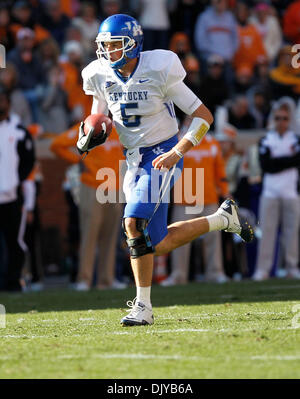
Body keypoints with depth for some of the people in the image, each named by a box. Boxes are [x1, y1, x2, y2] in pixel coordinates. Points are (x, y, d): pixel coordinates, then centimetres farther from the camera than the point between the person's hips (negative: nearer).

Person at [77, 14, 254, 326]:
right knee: (160, 245, 3)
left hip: (162, 156, -6)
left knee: (135, 223, -24)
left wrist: (177, 153, -21)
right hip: (134, 160, 7)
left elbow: (203, 116, -11)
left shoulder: (159, 71, -16)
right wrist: (90, 133, -5)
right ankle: (223, 219, 26)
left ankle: (143, 306, -16)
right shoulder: (101, 76, -1)